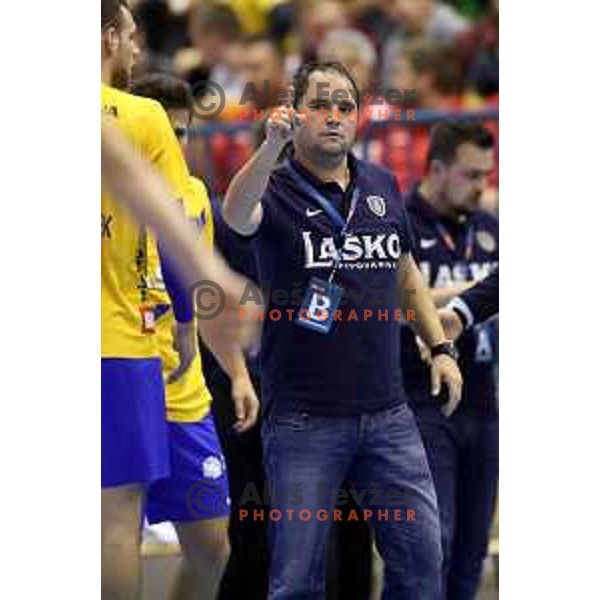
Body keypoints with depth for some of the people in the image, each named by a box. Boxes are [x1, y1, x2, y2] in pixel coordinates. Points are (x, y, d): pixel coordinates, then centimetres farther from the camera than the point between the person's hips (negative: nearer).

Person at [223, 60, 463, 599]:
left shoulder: (383, 186, 11)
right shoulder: (278, 190, -6)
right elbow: (237, 214, -31)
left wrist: (441, 347, 16)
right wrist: (272, 147, -49)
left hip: (387, 412, 5)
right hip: (304, 418, -4)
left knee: (422, 556, 4)